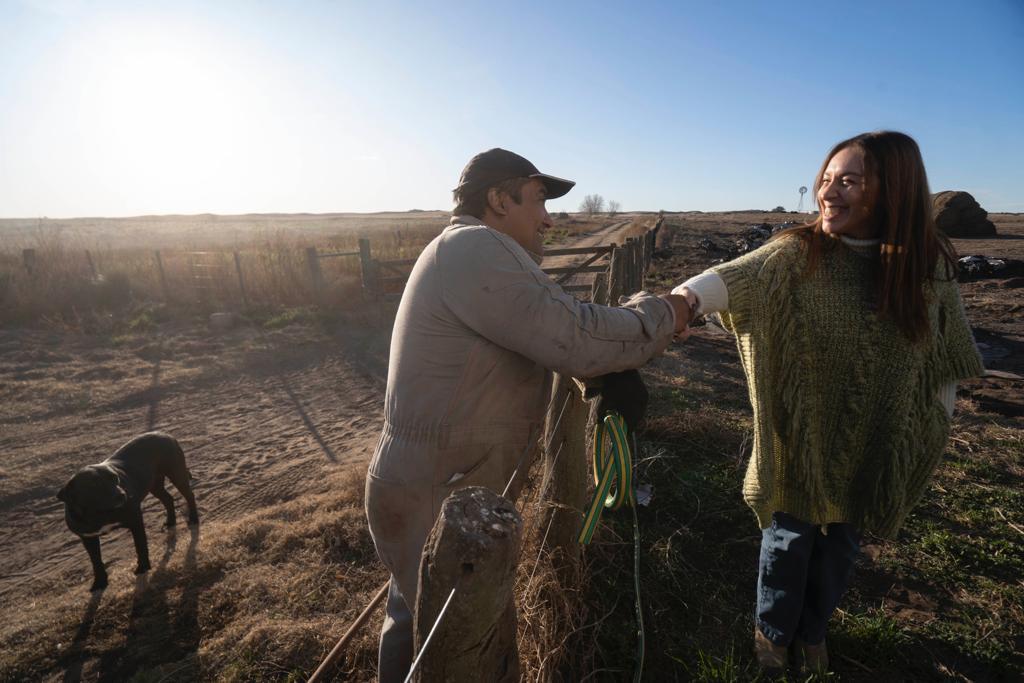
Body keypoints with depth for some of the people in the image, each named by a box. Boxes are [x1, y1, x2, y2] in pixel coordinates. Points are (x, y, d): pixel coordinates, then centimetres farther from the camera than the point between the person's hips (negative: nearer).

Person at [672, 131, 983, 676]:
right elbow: (736, 276, -32)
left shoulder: (928, 266, -6)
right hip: (802, 440, -2)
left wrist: (935, 428, 5)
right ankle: (772, 631, 42)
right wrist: (685, 297, -52)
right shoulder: (796, 254, -13)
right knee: (788, 539, 14)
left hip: (875, 449, 3)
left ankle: (811, 631, 48)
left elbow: (946, 357, 4)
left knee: (839, 546, 20)